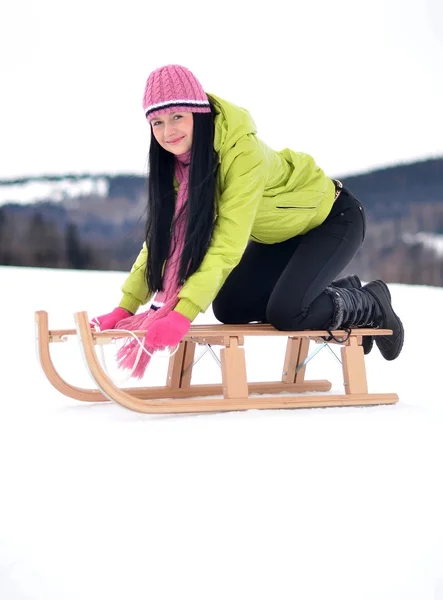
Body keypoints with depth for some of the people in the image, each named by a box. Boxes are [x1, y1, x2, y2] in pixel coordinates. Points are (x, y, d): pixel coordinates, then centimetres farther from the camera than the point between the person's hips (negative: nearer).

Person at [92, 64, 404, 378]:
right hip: (279, 234, 8)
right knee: (229, 308, -1)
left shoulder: (244, 152, -36)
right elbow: (162, 235, -11)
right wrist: (125, 308, -20)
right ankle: (343, 292, 16)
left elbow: (229, 243, -42)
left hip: (333, 218, -8)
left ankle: (371, 305, 5)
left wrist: (183, 314, -50)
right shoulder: (177, 159, -14)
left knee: (286, 312, -25)